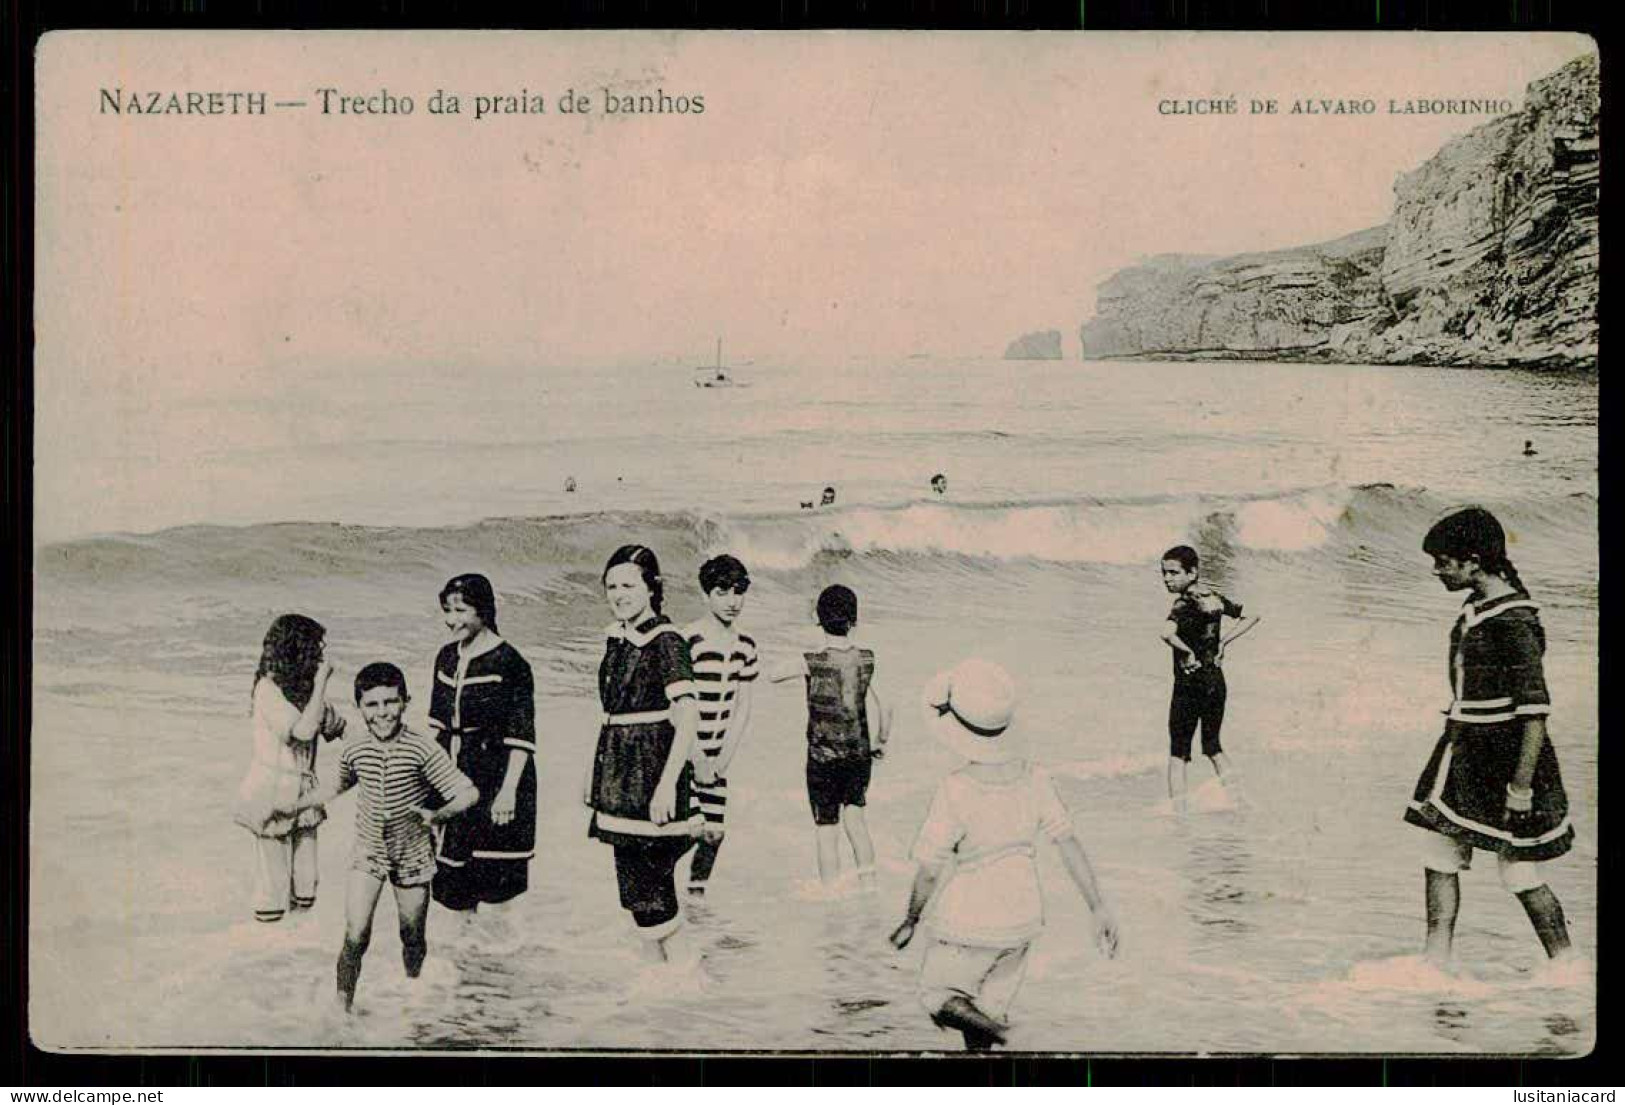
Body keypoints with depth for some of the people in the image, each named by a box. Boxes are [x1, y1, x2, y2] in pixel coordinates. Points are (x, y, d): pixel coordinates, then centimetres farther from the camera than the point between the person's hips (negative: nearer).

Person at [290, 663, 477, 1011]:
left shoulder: (423, 750, -19)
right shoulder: (354, 752, -8)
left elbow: (468, 793, -21)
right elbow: (338, 787, 15)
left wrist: (438, 815, -39)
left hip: (413, 855, -1)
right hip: (369, 851, 1)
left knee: (413, 939, 13)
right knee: (355, 938, -11)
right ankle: (343, 1007, 2)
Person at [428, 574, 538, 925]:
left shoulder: (508, 663, -11)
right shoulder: (447, 657, 9)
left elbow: (522, 735, -13)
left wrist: (509, 790, -18)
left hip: (497, 777, -7)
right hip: (453, 776, 7)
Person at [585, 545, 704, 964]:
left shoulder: (666, 641, -13)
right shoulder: (617, 639, 11)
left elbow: (688, 714, -22)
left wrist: (668, 782, -28)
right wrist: (593, 771, 21)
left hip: (652, 776, -8)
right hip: (620, 779, 8)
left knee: (649, 889, -7)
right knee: (634, 888, 11)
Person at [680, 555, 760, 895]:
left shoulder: (745, 646, 5)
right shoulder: (689, 641, -17)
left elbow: (742, 707, 9)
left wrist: (723, 760, 0)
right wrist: (697, 760, -14)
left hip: (714, 756, 7)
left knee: (714, 831, 6)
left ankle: (696, 895, 22)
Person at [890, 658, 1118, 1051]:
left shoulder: (956, 791, -22)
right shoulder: (1031, 779, -8)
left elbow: (929, 871, -15)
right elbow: (1069, 843, -6)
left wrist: (910, 921, 1)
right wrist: (1099, 908, 0)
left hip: (968, 926, -5)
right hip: (1022, 921, 5)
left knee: (937, 997, 16)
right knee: (986, 1007, 21)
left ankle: (990, 1028, -11)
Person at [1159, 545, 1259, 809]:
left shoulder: (1185, 604, -17)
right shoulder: (1214, 598, 5)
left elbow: (1167, 633, -37)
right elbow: (1252, 616, 18)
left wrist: (1187, 652, -21)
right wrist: (1223, 642, 10)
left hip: (1190, 684, -7)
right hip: (1217, 683, 7)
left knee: (1177, 752, 2)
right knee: (1213, 746, 21)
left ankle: (1177, 809, -2)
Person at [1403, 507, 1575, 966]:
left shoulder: (1513, 622, -20)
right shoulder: (1476, 608, 9)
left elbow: (1536, 710, -22)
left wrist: (1521, 787, -24)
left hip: (1506, 757, -9)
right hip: (1464, 755, 9)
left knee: (1521, 874, 0)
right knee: (1439, 857, 7)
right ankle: (1436, 962, 13)